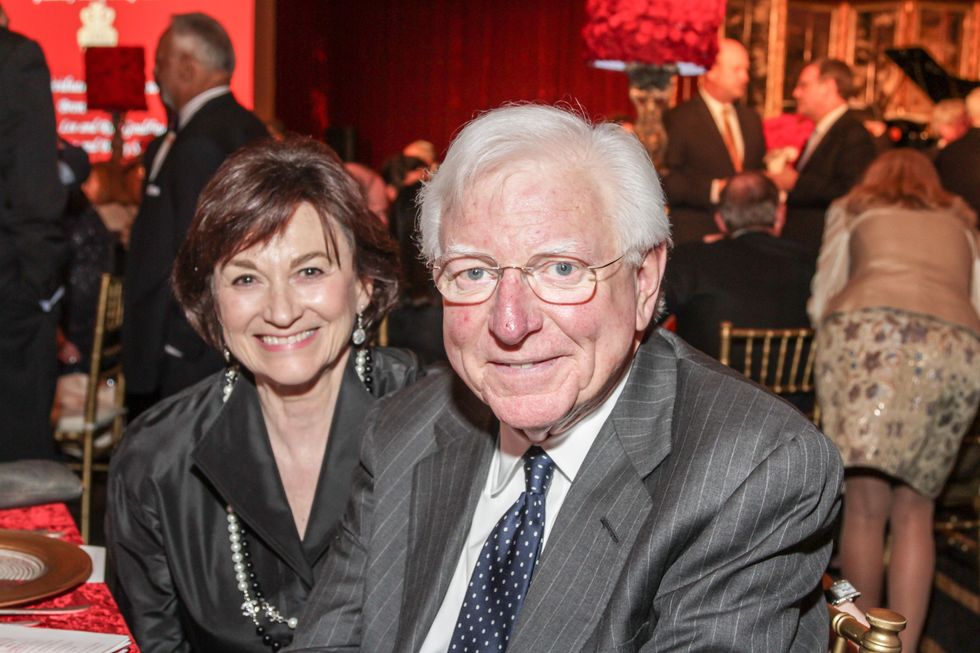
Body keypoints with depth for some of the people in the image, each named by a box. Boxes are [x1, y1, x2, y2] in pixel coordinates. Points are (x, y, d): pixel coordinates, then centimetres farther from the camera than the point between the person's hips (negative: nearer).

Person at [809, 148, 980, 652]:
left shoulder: (850, 210, 28)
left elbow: (821, 302, 23)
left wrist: (837, 362, 38)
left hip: (870, 328, -3)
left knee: (866, 504, -1)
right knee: (914, 509, 9)